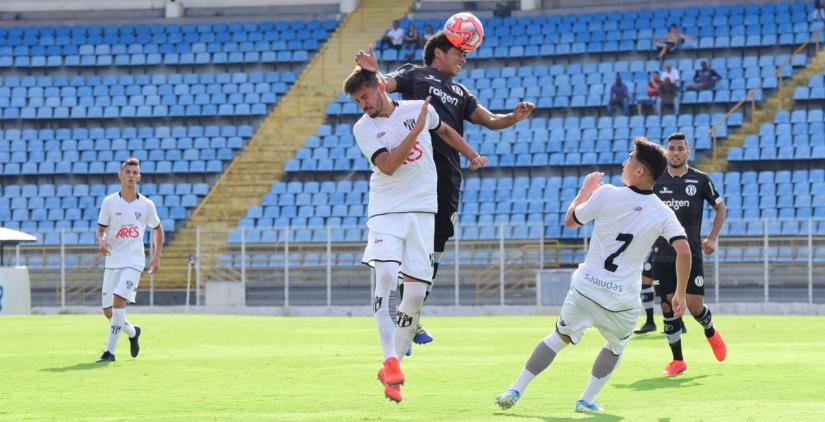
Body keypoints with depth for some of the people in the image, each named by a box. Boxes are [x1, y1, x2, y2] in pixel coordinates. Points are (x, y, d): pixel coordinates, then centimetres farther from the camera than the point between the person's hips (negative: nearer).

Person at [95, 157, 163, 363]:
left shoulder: (146, 205, 2)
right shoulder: (109, 202, 1)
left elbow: (157, 228, 17)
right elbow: (101, 229, 5)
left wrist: (157, 256, 9)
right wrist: (102, 242, -18)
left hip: (134, 262, -2)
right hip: (112, 261, 2)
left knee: (119, 301, -22)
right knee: (108, 312, 2)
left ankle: (110, 351, -16)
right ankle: (132, 332, 33)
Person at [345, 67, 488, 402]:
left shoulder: (420, 109, 6)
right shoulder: (362, 128, -1)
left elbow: (444, 130, 28)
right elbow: (387, 165, -14)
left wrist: (473, 156, 25)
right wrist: (415, 130, -17)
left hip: (422, 211, 2)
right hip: (386, 211, -2)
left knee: (415, 291, -3)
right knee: (385, 274, -26)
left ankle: (389, 372, 8)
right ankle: (390, 361, -26)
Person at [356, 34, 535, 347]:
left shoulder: (460, 92, 29)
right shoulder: (415, 74, 13)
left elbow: (488, 120, 22)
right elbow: (384, 85, -3)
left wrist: (515, 117, 1)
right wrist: (373, 73, -27)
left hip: (448, 173, 6)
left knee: (436, 245, 6)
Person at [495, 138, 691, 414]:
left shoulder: (606, 195, -6)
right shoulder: (662, 214, -3)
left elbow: (571, 221, 9)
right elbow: (684, 251, -13)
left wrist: (585, 191, 27)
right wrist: (680, 294, -2)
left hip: (586, 288, 0)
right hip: (623, 300, 0)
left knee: (560, 336, 18)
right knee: (615, 346, 28)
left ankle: (516, 390, 13)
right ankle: (588, 400, 22)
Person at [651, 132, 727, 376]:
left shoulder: (700, 179, 1)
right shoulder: (656, 180, 5)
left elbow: (721, 207, 10)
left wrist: (712, 238, 0)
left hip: (691, 253, -2)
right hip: (662, 254, 2)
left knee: (694, 305, -6)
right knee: (668, 306, -1)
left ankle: (710, 332, 29)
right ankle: (677, 361, 10)